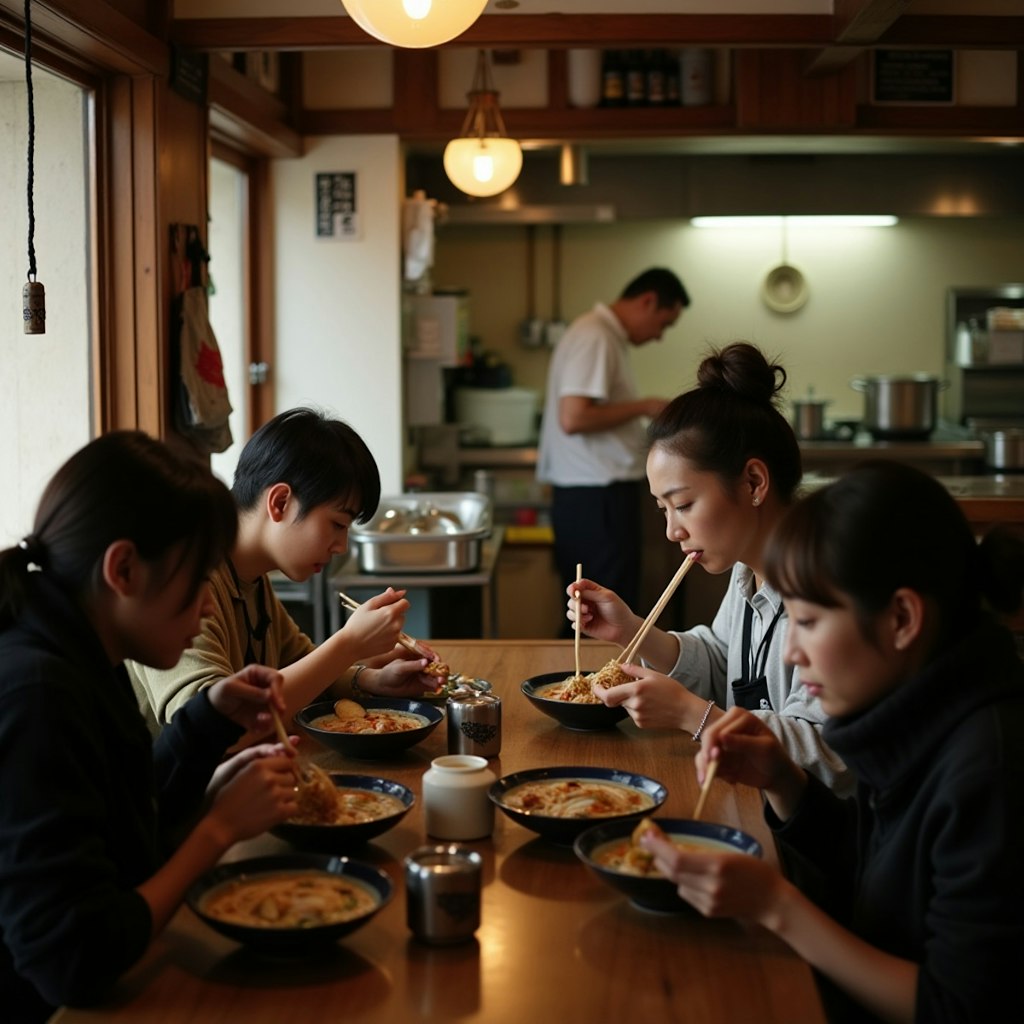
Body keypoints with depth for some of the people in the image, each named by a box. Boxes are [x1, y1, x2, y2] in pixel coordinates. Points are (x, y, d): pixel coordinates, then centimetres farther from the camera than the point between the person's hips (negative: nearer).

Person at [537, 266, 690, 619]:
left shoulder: (607, 336, 17)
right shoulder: (595, 338, -15)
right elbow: (572, 418, -23)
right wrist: (643, 407, -14)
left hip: (594, 490, 10)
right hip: (596, 496, -10)